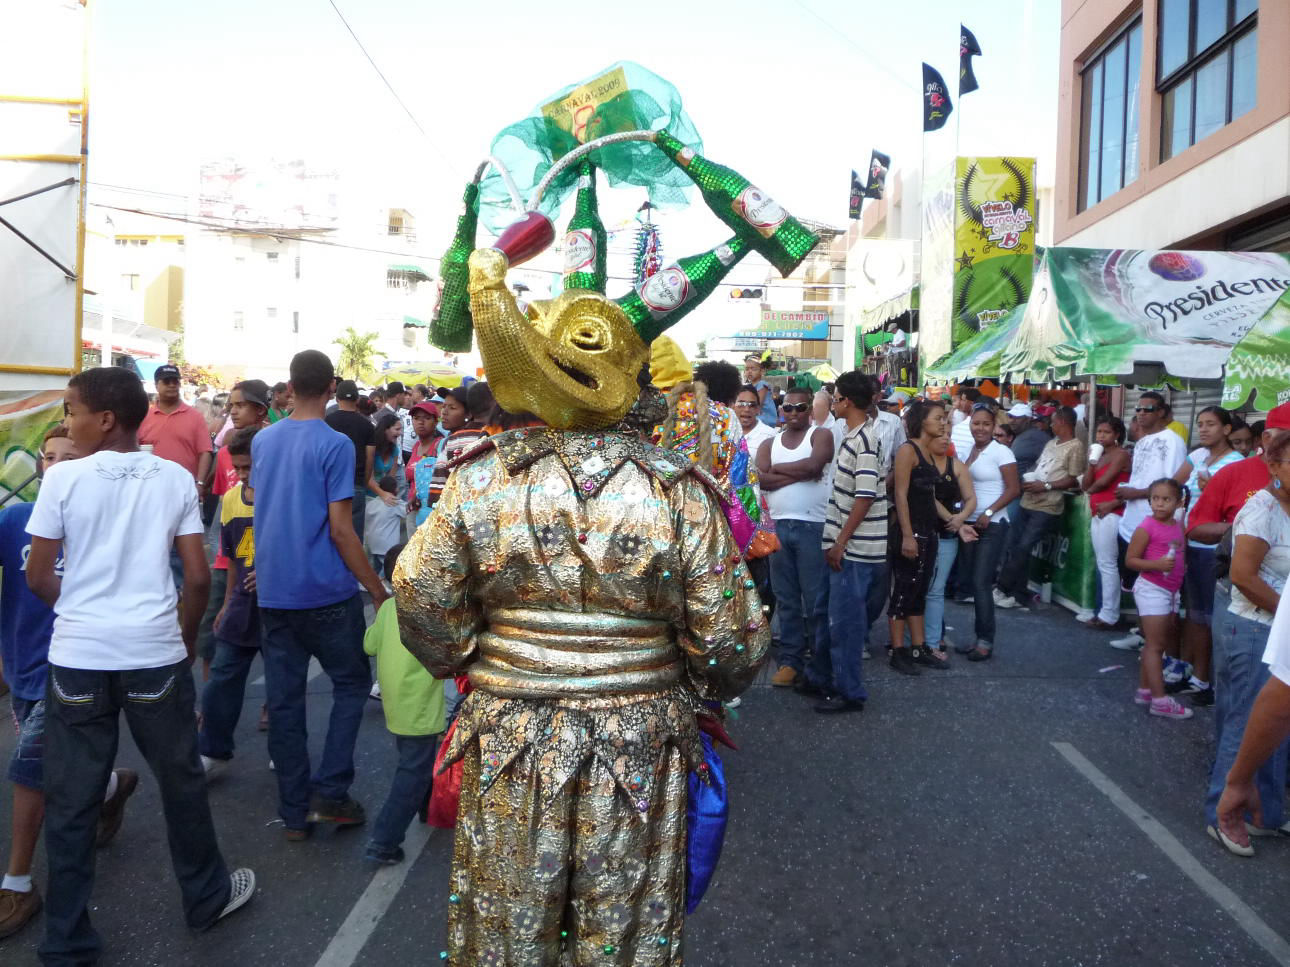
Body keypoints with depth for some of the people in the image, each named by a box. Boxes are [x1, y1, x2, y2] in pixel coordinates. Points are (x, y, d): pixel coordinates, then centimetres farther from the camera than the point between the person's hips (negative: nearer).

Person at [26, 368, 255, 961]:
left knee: (70, 799, 10)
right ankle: (205, 897, 33)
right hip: (155, 653, 1)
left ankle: (67, 942, 22)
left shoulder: (63, 478, -5)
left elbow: (37, 579, -1)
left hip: (78, 657, -1)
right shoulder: (175, 478, 0)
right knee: (180, 779, 16)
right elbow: (198, 577, -1)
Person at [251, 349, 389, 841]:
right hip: (327, 592, -5)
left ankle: (295, 813, 16)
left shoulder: (262, 440, 8)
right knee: (351, 684, 12)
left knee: (283, 700, 9)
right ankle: (329, 792, 6)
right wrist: (379, 592, -9)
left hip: (273, 592, 5)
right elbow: (340, 529, -15)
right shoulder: (335, 445, -12)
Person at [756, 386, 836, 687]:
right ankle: (790, 660, 16)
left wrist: (777, 468, -3)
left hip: (813, 526, -4)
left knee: (816, 600, -2)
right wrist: (802, 473, -11)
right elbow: (762, 480, -3)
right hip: (778, 527, 4)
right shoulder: (769, 444, 14)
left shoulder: (820, 435, 3)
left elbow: (814, 464, -16)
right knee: (786, 599, 9)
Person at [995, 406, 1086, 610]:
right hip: (1027, 502, 8)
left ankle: (1003, 589, 4)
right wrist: (1026, 480, 4)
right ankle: (1019, 595, 14)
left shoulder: (1075, 447, -7)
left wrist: (1046, 486, -17)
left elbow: (1074, 480, -10)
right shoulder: (1051, 443, 18)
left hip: (1047, 508, -8)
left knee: (1023, 548, -8)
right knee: (1013, 547, 6)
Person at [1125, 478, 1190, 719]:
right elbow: (1130, 560, -15)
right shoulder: (1146, 527, -15)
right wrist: (1157, 565, -27)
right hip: (1151, 590, -8)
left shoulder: (1178, 527, 7)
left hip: (1170, 591, 8)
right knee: (1155, 645, -6)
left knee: (1156, 644, 14)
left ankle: (1144, 690, 25)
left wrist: (1181, 565, 4)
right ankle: (1159, 700, -4)